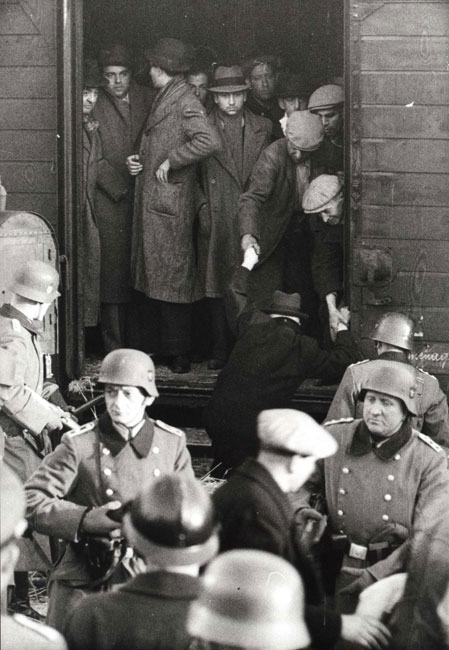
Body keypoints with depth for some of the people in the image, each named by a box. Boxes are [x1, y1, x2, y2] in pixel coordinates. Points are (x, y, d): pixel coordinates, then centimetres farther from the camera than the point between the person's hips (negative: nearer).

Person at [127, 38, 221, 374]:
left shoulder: (185, 101, -13)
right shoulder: (164, 98, 16)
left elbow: (210, 141, -27)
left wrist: (170, 162, -19)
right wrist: (140, 160, 9)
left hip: (170, 202, -9)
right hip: (152, 201, 9)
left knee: (172, 279, -5)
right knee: (160, 278, 11)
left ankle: (179, 355, -1)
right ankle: (167, 347, 17)